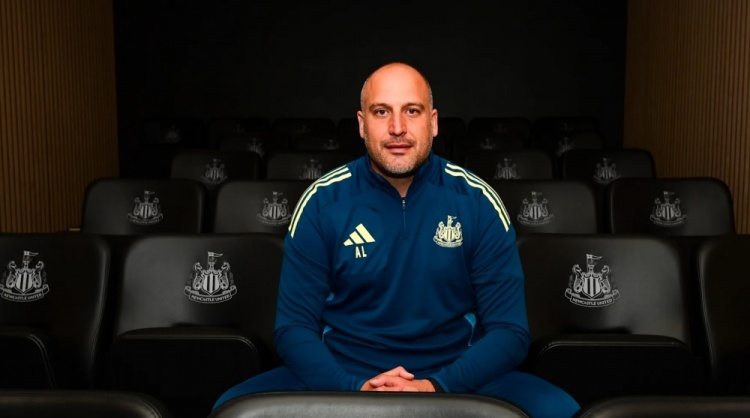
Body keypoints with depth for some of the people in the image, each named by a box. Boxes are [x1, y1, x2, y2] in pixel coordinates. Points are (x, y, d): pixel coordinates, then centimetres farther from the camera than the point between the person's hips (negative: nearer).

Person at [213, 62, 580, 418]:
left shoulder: (477, 201, -5)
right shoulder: (322, 202, -4)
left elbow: (508, 329, -4)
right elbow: (294, 327, -2)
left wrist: (436, 387, -20)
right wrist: (355, 388, -20)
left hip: (454, 377, 0)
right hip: (342, 377, 0)